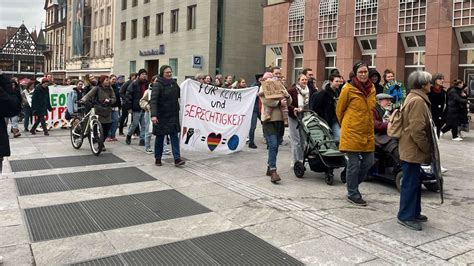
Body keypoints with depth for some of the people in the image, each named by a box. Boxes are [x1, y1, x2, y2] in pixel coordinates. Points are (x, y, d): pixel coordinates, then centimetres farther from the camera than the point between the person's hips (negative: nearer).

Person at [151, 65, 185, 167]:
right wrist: (153, 115, -35)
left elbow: (180, 95, 20)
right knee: (160, 137, 7)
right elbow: (153, 100, -23)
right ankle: (158, 158, 20)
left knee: (174, 136, -3)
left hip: (173, 115, 4)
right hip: (161, 116, -4)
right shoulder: (157, 85, -12)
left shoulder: (174, 83, 7)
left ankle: (177, 159, -6)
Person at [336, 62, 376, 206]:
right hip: (352, 132, -6)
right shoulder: (348, 89, -10)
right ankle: (352, 194, 15)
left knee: (369, 161, 9)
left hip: (368, 132, 6)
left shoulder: (372, 88, 8)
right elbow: (339, 110, 0)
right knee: (354, 163, 0)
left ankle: (353, 184, 32)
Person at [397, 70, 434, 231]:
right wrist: (428, 149, -14)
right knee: (411, 183, -2)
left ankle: (414, 213, 29)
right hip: (413, 150, -11)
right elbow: (417, 130, -24)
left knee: (415, 181, 18)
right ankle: (406, 216, 7)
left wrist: (426, 148, 20)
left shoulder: (414, 98, 15)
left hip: (411, 149, 11)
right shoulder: (418, 101, -18)